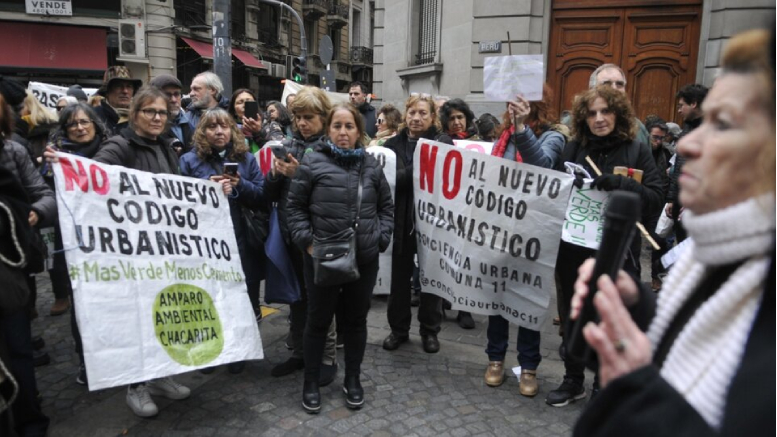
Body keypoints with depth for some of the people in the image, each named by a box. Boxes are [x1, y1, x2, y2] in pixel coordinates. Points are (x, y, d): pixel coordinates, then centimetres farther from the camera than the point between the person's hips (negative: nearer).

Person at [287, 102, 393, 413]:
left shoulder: (371, 165, 5)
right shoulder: (312, 163, -5)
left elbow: (386, 206, 12)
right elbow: (296, 207, -2)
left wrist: (381, 238, 1)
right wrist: (307, 241, -11)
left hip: (365, 258, 3)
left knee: (356, 319, 15)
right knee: (318, 320, 10)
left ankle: (352, 379, 33)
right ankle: (310, 381, 29)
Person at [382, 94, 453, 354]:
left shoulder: (443, 143, 1)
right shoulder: (393, 144, 6)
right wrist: (418, 170, -22)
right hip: (401, 220, 2)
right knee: (399, 277, 11)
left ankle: (430, 331, 26)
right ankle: (399, 329, 27)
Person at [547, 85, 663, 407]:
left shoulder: (638, 151, -1)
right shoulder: (573, 149, 5)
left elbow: (656, 200, -8)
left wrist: (622, 185, -24)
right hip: (573, 251, 3)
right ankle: (573, 381, 31)